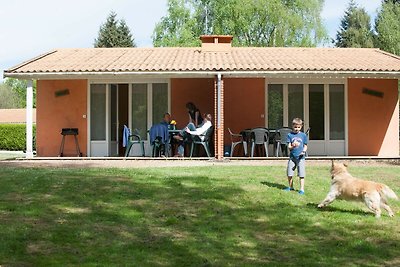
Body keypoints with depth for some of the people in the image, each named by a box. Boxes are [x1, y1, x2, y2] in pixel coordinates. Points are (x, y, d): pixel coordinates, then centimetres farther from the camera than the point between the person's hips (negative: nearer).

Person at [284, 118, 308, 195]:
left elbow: (305, 146, 8)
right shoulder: (290, 135, 2)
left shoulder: (303, 135, 3)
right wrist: (293, 146, -23)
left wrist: (303, 151, -13)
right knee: (289, 174, 8)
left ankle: (302, 189, 4)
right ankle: (290, 187, 28)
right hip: (292, 157, 1)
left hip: (301, 157, -1)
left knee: (301, 175, -3)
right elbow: (289, 147, -1)